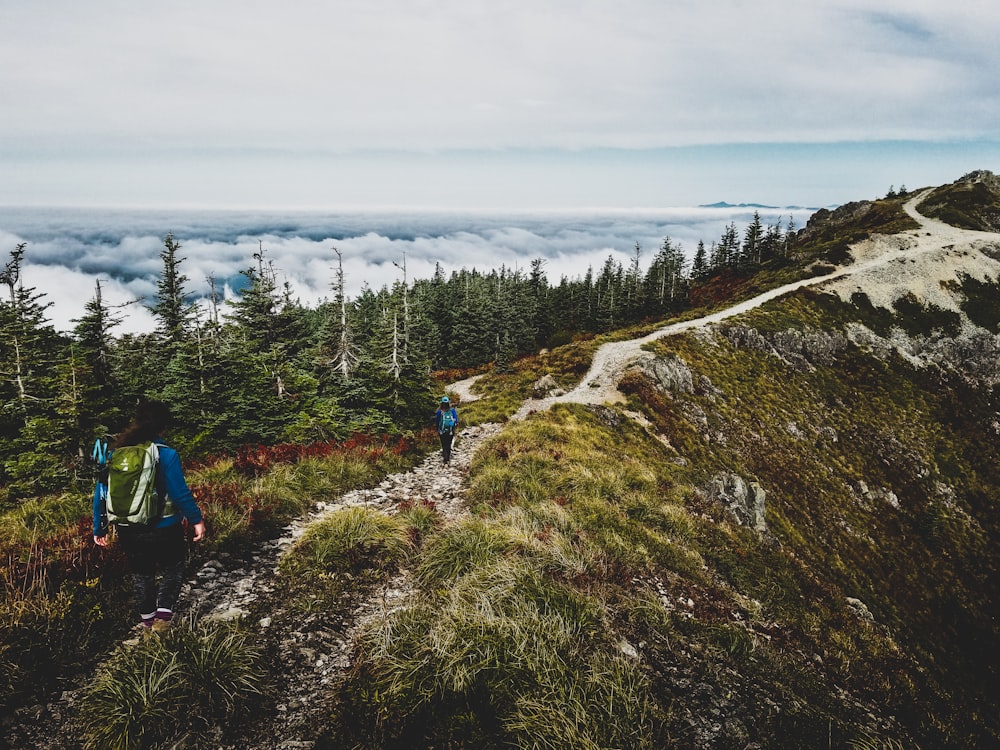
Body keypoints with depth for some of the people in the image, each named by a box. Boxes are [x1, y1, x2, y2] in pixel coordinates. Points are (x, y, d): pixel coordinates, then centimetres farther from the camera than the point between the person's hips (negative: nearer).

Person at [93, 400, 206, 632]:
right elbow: (180, 492, -18)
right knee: (172, 569, 17)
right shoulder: (165, 454, -17)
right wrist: (196, 519, -6)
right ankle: (163, 614, 3)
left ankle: (147, 619, 32)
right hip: (163, 528, -4)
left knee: (141, 573, 22)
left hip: (129, 531, 4)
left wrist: (100, 528, 11)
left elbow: (101, 493, 2)